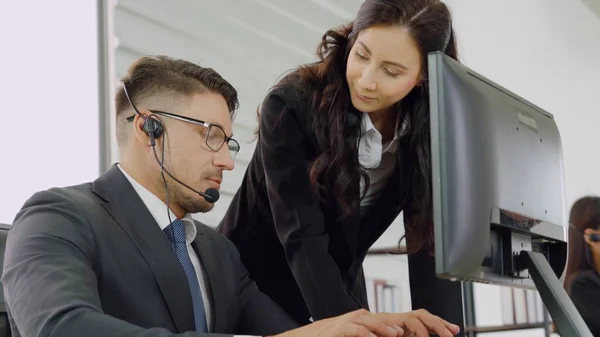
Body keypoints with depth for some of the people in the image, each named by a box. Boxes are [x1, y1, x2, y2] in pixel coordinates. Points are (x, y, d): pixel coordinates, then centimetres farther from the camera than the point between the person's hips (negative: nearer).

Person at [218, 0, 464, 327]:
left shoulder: (428, 130, -11)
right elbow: (302, 239, -29)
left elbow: (431, 245, -15)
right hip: (252, 282, -4)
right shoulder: (291, 106, -24)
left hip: (339, 290, 4)